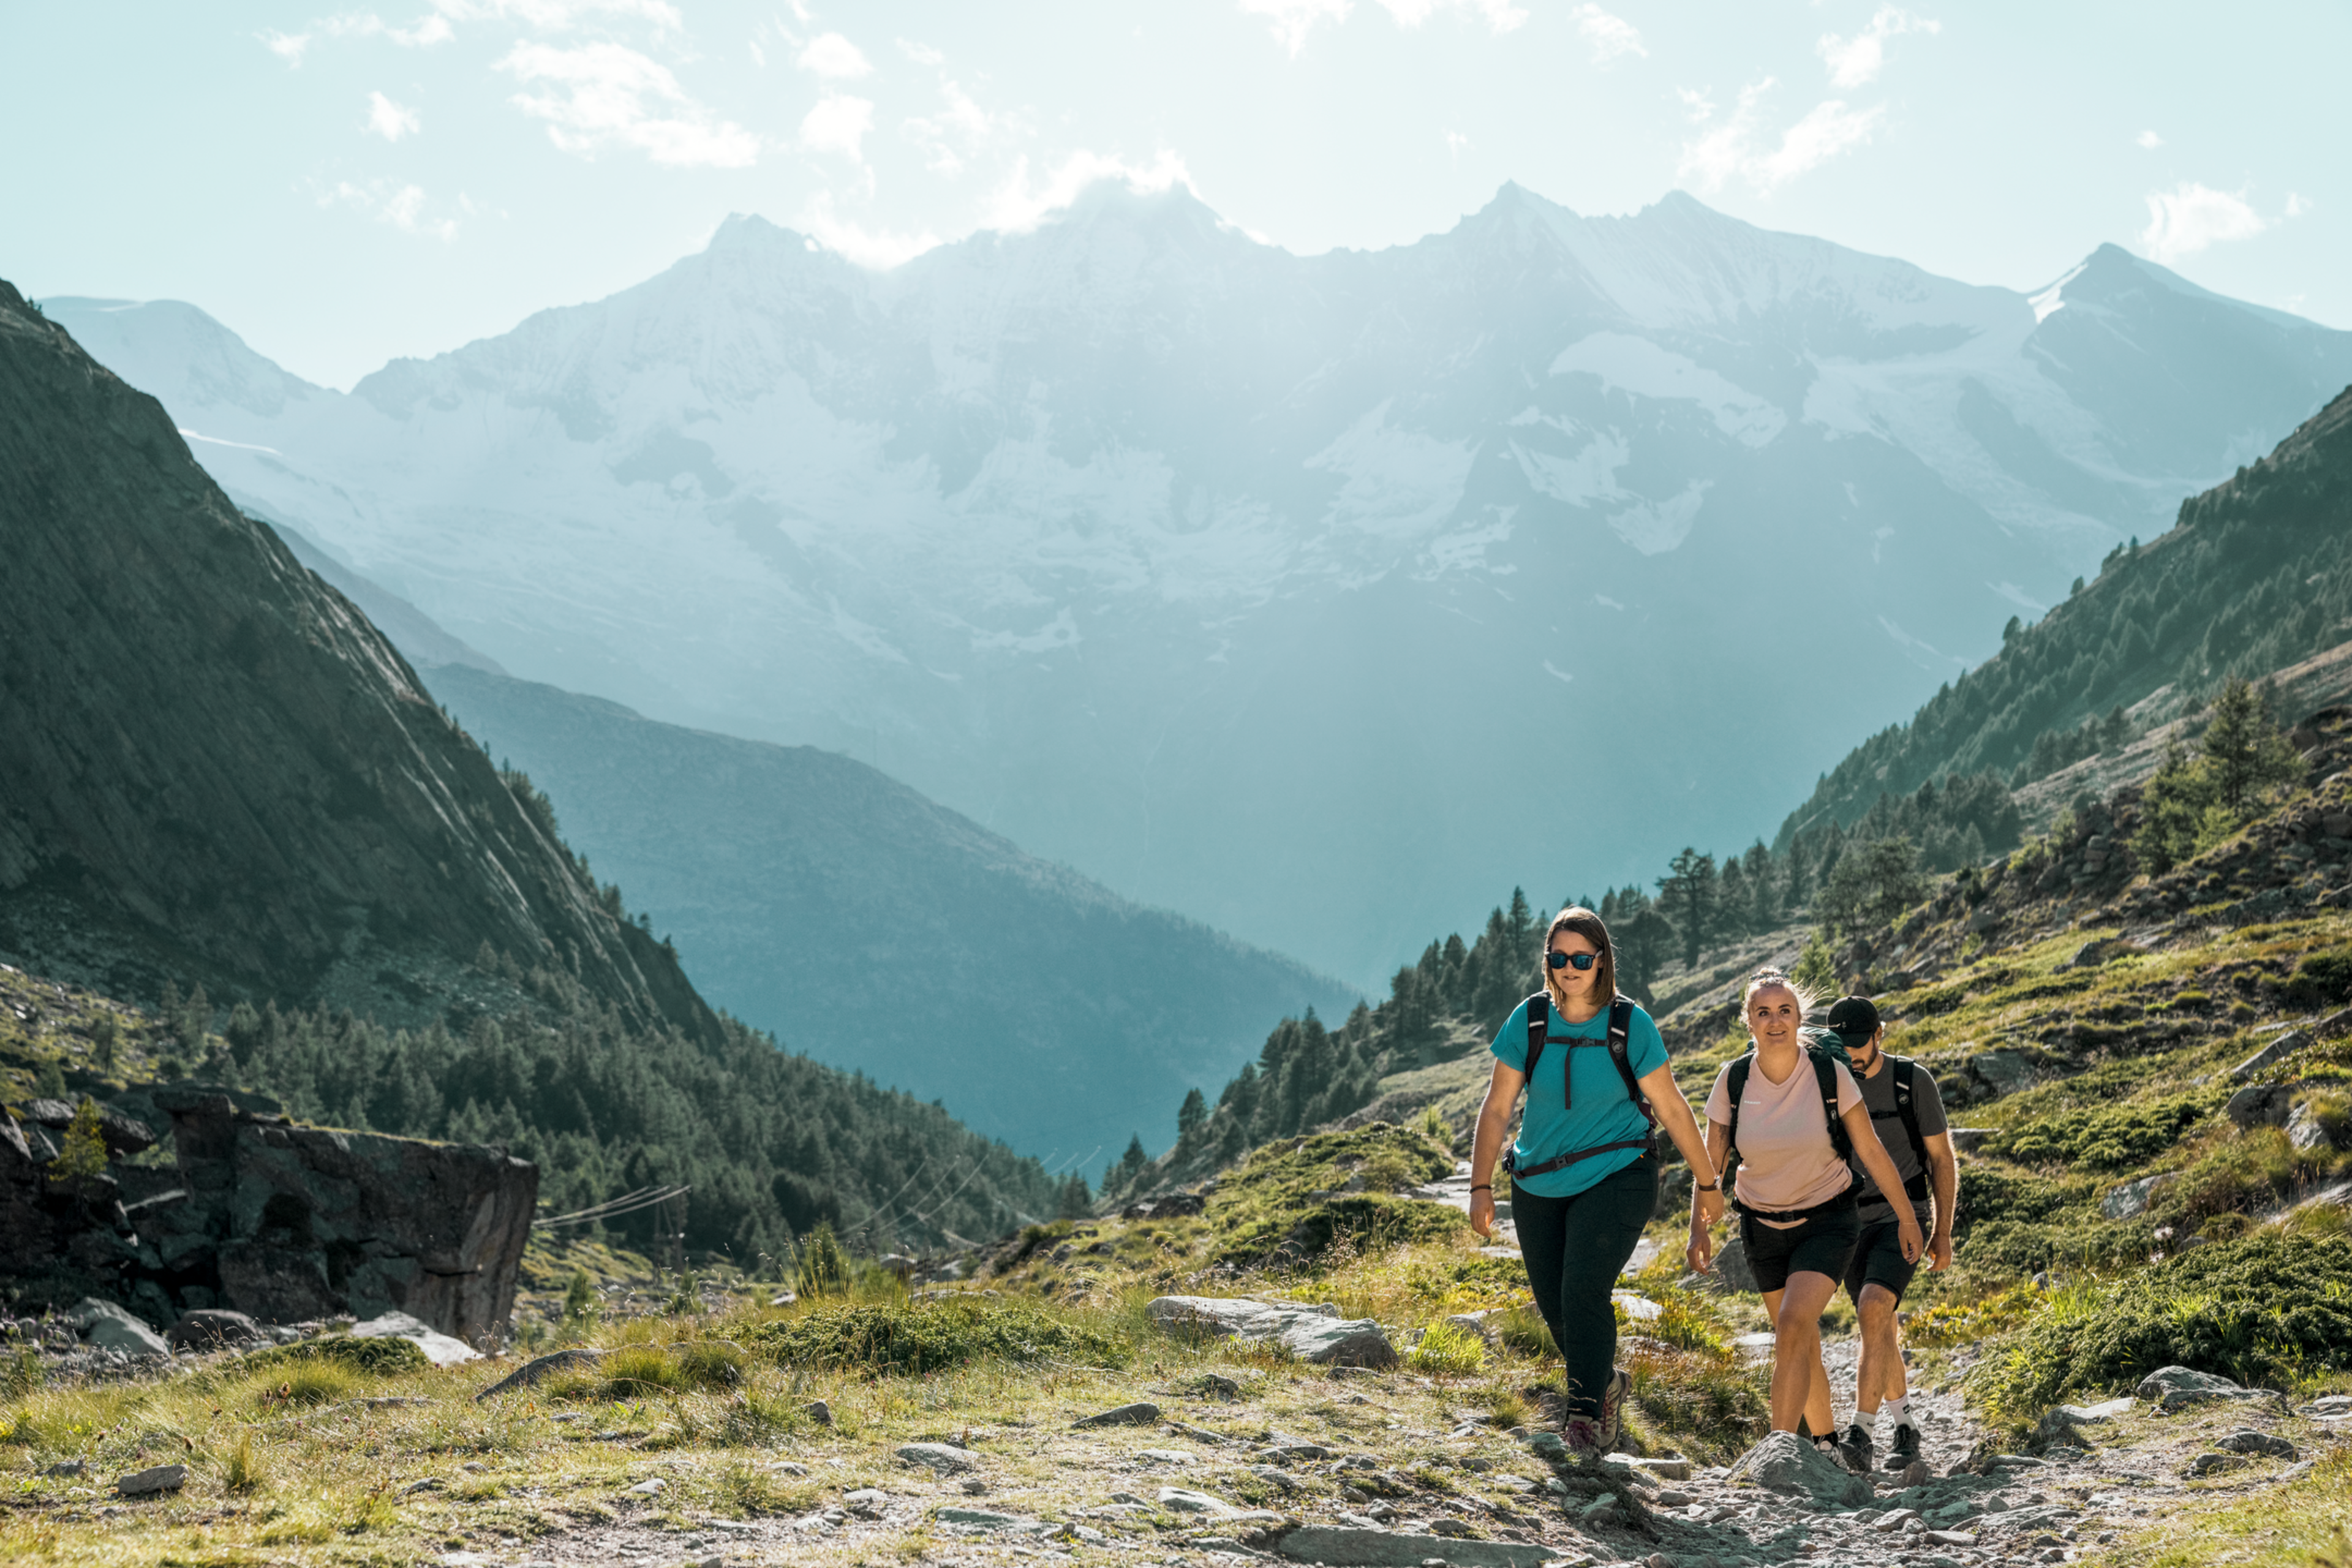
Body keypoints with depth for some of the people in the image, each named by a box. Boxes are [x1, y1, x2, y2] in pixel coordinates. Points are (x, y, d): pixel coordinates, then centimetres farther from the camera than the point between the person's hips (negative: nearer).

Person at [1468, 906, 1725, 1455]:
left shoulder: (1630, 1025, -9)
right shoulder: (1530, 1020, -4)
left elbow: (1672, 1108, -1)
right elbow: (1496, 1108, -2)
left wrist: (1707, 1182, 6)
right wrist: (1481, 1187, -8)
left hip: (1616, 1179, -3)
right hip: (1538, 1187, 3)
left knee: (1584, 1291, -19)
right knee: (1554, 1305, 8)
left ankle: (1589, 1412, -3)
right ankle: (1606, 1383, 35)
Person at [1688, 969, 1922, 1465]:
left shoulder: (1830, 1075, -15)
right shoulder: (1733, 1081, -11)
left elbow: (1871, 1151, -5)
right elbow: (1711, 1162, 0)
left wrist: (1906, 1216, 2)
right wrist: (1699, 1228, -5)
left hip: (1827, 1221, -3)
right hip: (1763, 1225, 3)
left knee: (1794, 1323, -21)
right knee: (1801, 1343, 10)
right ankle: (1824, 1443, 29)